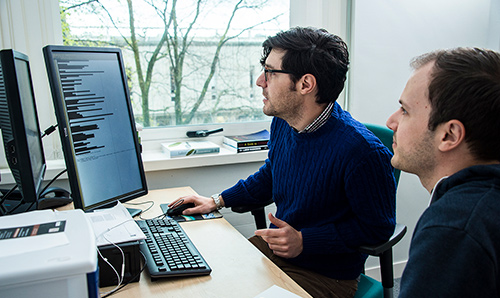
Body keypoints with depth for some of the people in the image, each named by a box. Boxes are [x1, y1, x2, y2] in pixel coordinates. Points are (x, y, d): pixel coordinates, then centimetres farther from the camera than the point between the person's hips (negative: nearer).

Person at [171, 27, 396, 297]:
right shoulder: (282, 124, -3)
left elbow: (378, 227, -17)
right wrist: (217, 201, 11)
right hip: (273, 245, 7)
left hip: (324, 275, -6)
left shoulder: (361, 151, -28)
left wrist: (304, 241, -22)